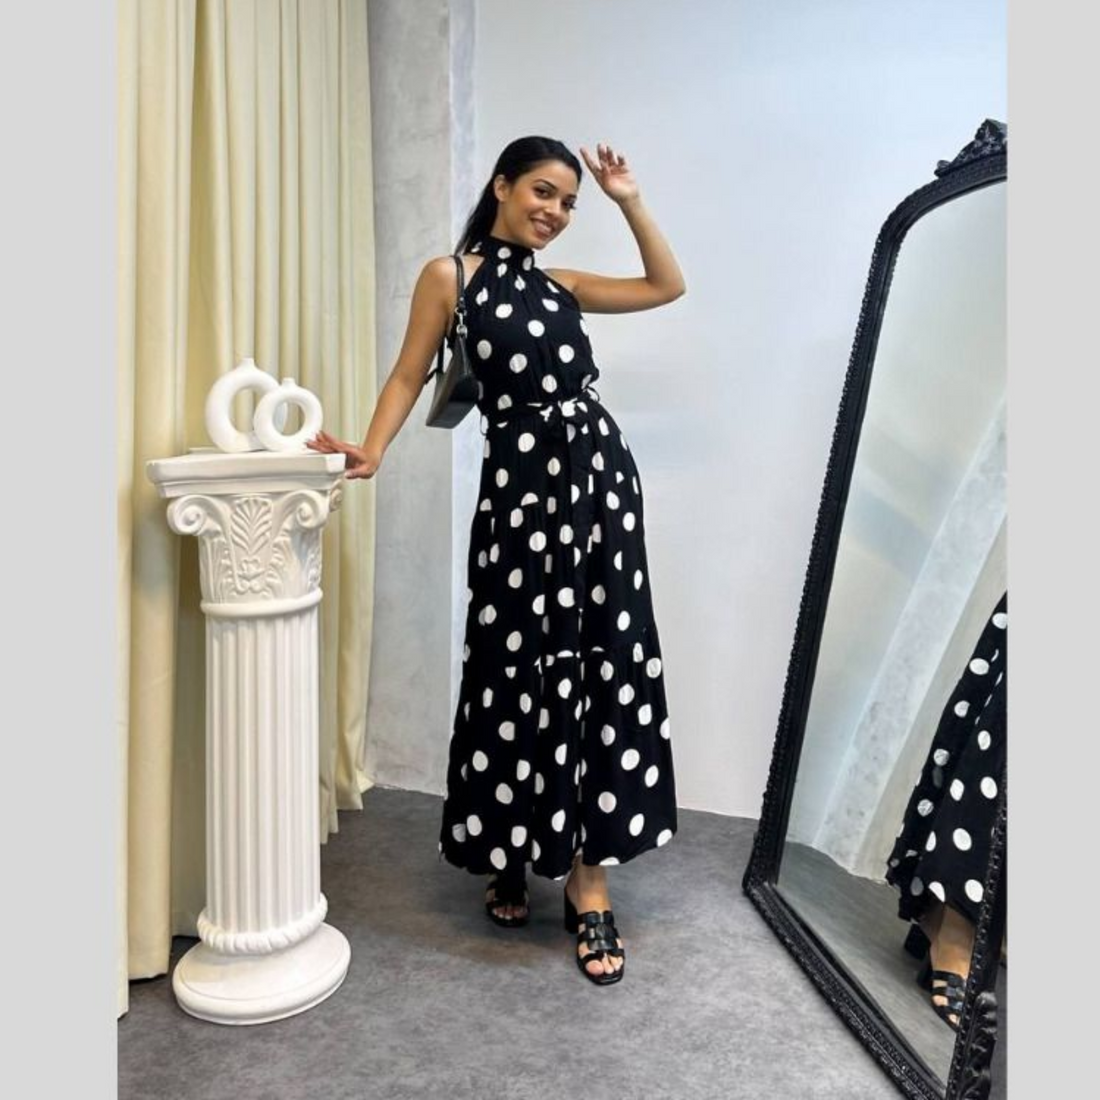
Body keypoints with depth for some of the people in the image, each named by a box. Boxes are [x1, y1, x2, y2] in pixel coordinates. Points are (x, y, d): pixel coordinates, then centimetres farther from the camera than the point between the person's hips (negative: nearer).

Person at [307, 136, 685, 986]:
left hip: (602, 475, 5)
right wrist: (371, 451, -14)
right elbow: (409, 375, 0)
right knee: (523, 674, 3)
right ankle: (511, 860, 25)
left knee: (607, 669, 2)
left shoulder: (562, 284, 15)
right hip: (522, 486, -5)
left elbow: (668, 285, 20)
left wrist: (630, 202, 14)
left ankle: (586, 871, 11)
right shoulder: (450, 276, 2)